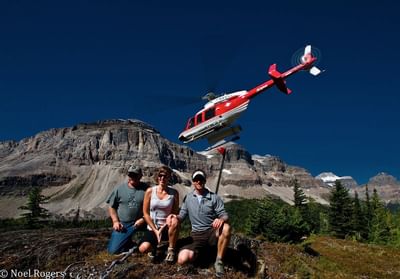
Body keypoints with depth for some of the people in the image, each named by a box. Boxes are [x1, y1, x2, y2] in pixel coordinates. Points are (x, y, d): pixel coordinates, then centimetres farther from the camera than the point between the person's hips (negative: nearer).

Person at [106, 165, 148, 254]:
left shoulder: (146, 189, -2)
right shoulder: (120, 188, 4)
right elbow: (111, 207, 10)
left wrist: (143, 219, -12)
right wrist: (115, 221, -2)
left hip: (138, 225, -1)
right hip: (122, 225, 2)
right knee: (113, 250, -5)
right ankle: (129, 243, 25)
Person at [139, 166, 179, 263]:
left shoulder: (174, 193, -4)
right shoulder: (150, 191, -4)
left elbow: (175, 213, -3)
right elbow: (145, 213, -3)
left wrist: (163, 228, -15)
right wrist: (155, 230, -10)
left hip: (167, 228, 0)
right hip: (152, 228, 1)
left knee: (174, 222, -36)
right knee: (143, 249, -27)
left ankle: (171, 250, -12)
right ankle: (154, 245, 12)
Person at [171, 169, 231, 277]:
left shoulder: (214, 197, -1)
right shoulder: (188, 198, 7)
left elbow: (224, 215, -5)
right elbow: (182, 216, 9)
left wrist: (222, 219, -30)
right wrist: (176, 218, -15)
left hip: (212, 232, -1)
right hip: (197, 235, 1)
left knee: (226, 228, -38)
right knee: (182, 259, -25)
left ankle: (219, 261, -17)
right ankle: (200, 251, 9)